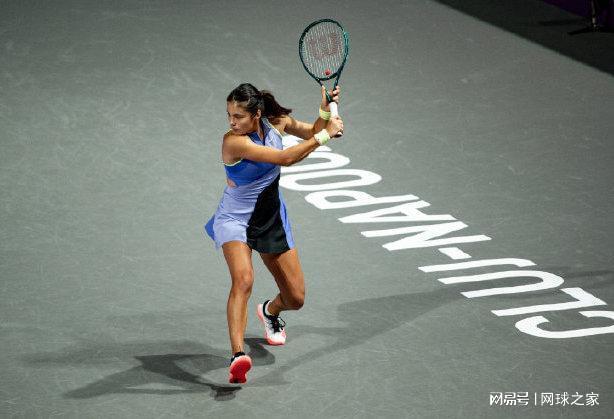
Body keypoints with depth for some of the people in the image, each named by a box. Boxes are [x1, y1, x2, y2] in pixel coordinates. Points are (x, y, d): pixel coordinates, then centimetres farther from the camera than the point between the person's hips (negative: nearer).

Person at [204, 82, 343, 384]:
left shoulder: (275, 121, -9)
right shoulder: (233, 142, -28)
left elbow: (312, 132, 9)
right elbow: (285, 158, -33)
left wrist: (325, 111, -11)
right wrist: (325, 134, -27)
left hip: (272, 220, 6)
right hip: (235, 220, -6)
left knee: (296, 298, 8)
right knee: (243, 280, -34)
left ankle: (270, 311, 45)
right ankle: (238, 356, -41)